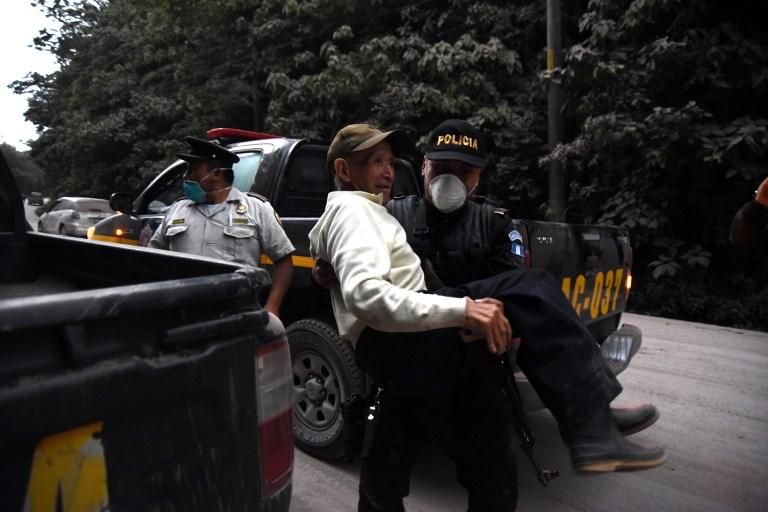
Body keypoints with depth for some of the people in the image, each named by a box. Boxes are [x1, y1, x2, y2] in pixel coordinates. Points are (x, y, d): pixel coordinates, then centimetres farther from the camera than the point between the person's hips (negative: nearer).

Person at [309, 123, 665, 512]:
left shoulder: (345, 215, 28)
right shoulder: (354, 210, -6)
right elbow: (364, 293, -24)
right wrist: (461, 310, -33)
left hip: (391, 354, 11)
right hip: (399, 345, -11)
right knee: (529, 292, -22)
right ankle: (594, 434, -26)